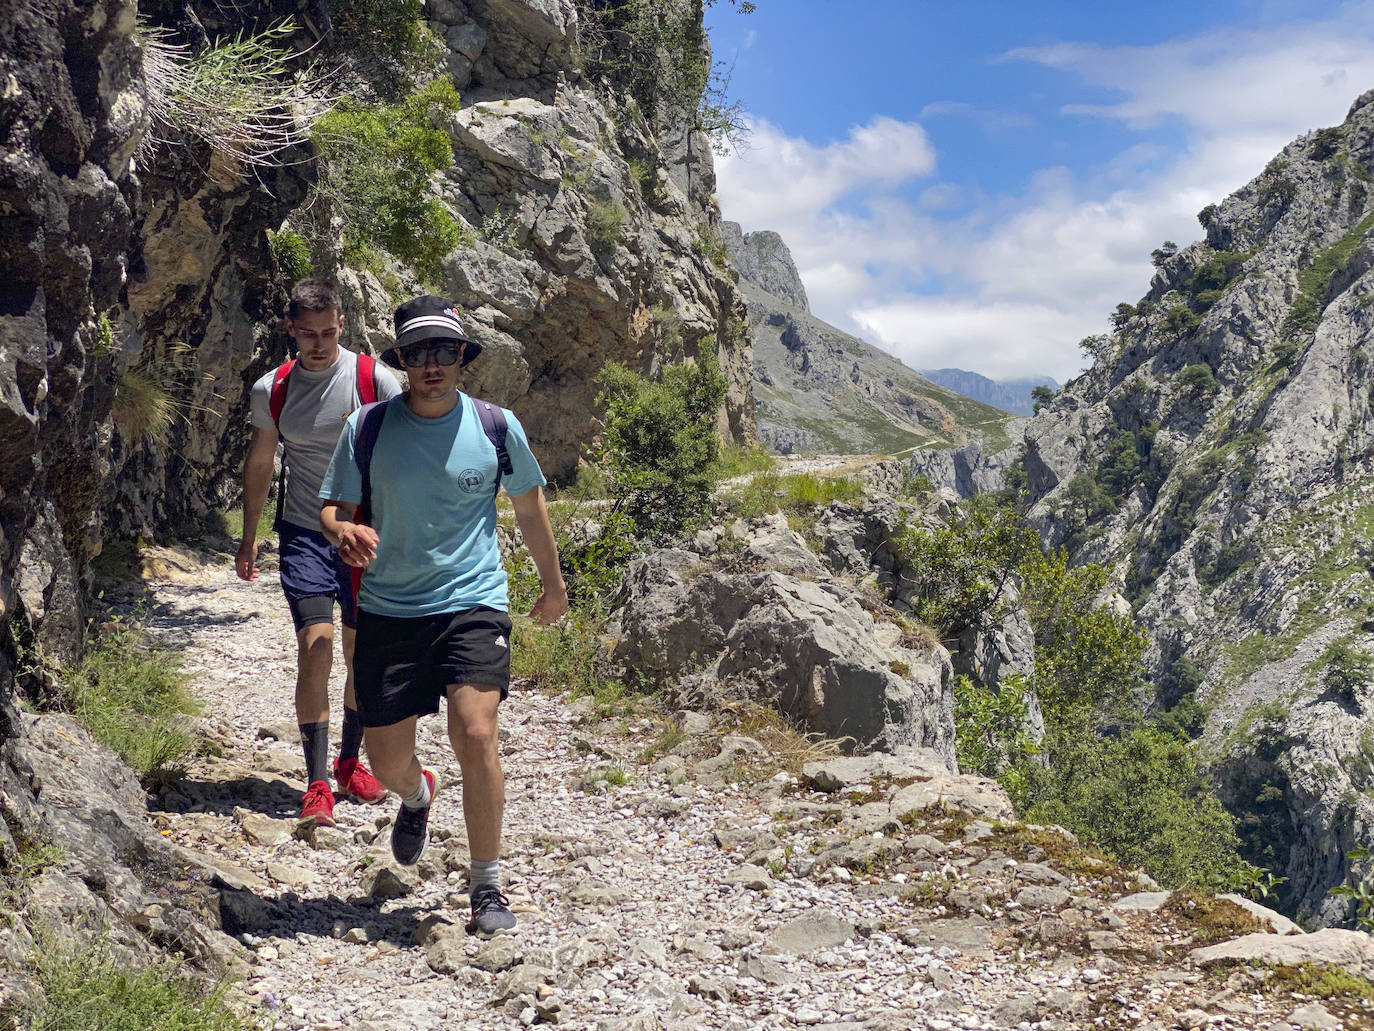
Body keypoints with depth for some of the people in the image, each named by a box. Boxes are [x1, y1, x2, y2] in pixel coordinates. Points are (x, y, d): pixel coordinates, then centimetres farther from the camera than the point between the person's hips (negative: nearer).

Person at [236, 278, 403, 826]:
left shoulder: (374, 379, -7)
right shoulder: (271, 390, 2)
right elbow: (259, 464, 15)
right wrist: (249, 537, 17)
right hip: (305, 533, 0)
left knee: (362, 654, 8)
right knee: (315, 646, -13)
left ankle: (349, 763, 29)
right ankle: (317, 784, -8)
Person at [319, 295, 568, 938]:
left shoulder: (496, 426, -1)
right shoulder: (368, 429, -2)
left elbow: (529, 506, 14)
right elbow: (331, 509, 2)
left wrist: (553, 584, 23)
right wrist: (344, 532, -23)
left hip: (472, 602, -2)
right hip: (389, 611, 2)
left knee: (475, 735, -20)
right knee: (386, 760, 7)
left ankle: (487, 886, -4)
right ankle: (418, 795, 47)